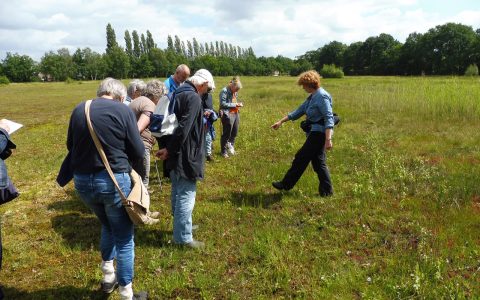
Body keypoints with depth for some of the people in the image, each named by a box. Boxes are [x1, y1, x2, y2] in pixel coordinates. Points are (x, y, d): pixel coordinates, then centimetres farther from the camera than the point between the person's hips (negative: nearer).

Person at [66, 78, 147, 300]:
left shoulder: (79, 109, 4)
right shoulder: (123, 111, -9)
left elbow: (70, 146, 13)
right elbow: (138, 152, -8)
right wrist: (128, 163, 13)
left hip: (82, 181, 6)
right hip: (113, 180, -5)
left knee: (107, 225, 30)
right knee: (124, 239, 10)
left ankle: (108, 276, 40)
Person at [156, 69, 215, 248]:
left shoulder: (178, 93, 13)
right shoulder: (194, 98, -18)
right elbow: (183, 128, -25)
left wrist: (168, 149, 11)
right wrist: (169, 150, -16)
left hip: (175, 155, 10)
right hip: (185, 155, -10)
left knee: (178, 193, 21)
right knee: (186, 196, 0)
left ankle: (180, 226, 37)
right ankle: (183, 237, 9)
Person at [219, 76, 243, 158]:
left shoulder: (235, 92, 11)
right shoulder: (224, 91, -13)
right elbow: (223, 104, -19)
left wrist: (238, 104, 6)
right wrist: (235, 104, -20)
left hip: (236, 114, 8)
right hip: (228, 115, -8)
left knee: (234, 133, 17)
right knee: (226, 134, 2)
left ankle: (230, 146, 38)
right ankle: (224, 151, 16)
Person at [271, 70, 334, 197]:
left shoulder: (322, 97, -15)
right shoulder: (312, 97, 15)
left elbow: (329, 119, -22)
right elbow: (299, 111, 20)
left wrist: (328, 139, -29)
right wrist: (281, 121, 18)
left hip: (319, 134, -10)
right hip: (315, 133, 10)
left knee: (301, 158, 0)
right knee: (318, 162, 11)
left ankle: (286, 184, 13)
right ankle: (326, 191, 16)